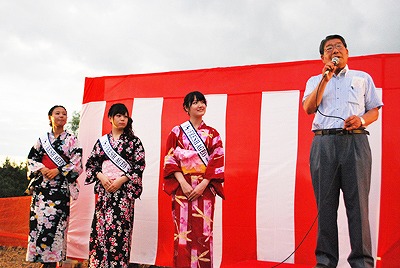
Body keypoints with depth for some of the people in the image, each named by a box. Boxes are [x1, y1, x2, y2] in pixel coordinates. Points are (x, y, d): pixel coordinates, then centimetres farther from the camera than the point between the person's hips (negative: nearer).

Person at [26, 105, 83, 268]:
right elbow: (32, 158, 12)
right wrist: (41, 169, -8)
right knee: (39, 217, -3)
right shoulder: (42, 139, 13)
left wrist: (58, 171, -12)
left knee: (55, 220, -8)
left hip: (60, 186, -3)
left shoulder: (71, 140, 6)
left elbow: (76, 162, -2)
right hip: (41, 185, 3)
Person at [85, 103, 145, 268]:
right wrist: (101, 177, -8)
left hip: (124, 190, -3)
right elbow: (91, 163, 10)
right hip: (104, 189, 3)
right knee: (101, 225, 0)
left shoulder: (134, 141, 5)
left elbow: (139, 166, -2)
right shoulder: (102, 141, 13)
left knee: (119, 227, -8)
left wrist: (121, 180, -13)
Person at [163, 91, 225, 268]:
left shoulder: (212, 134, 8)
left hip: (205, 189, 1)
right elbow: (170, 160, 0)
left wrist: (203, 185, -10)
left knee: (203, 231, 1)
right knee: (183, 231, -2)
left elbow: (217, 162, 1)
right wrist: (183, 183, -12)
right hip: (182, 188, -1)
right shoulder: (177, 132, 6)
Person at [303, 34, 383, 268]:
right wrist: (325, 79, -4)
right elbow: (309, 108, 3)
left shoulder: (363, 78, 21)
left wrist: (361, 120, -7)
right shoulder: (315, 81, 21)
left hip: (355, 141, 0)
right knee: (326, 203, -2)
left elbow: (375, 110, 15)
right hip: (324, 143, 1)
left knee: (358, 201, -7)